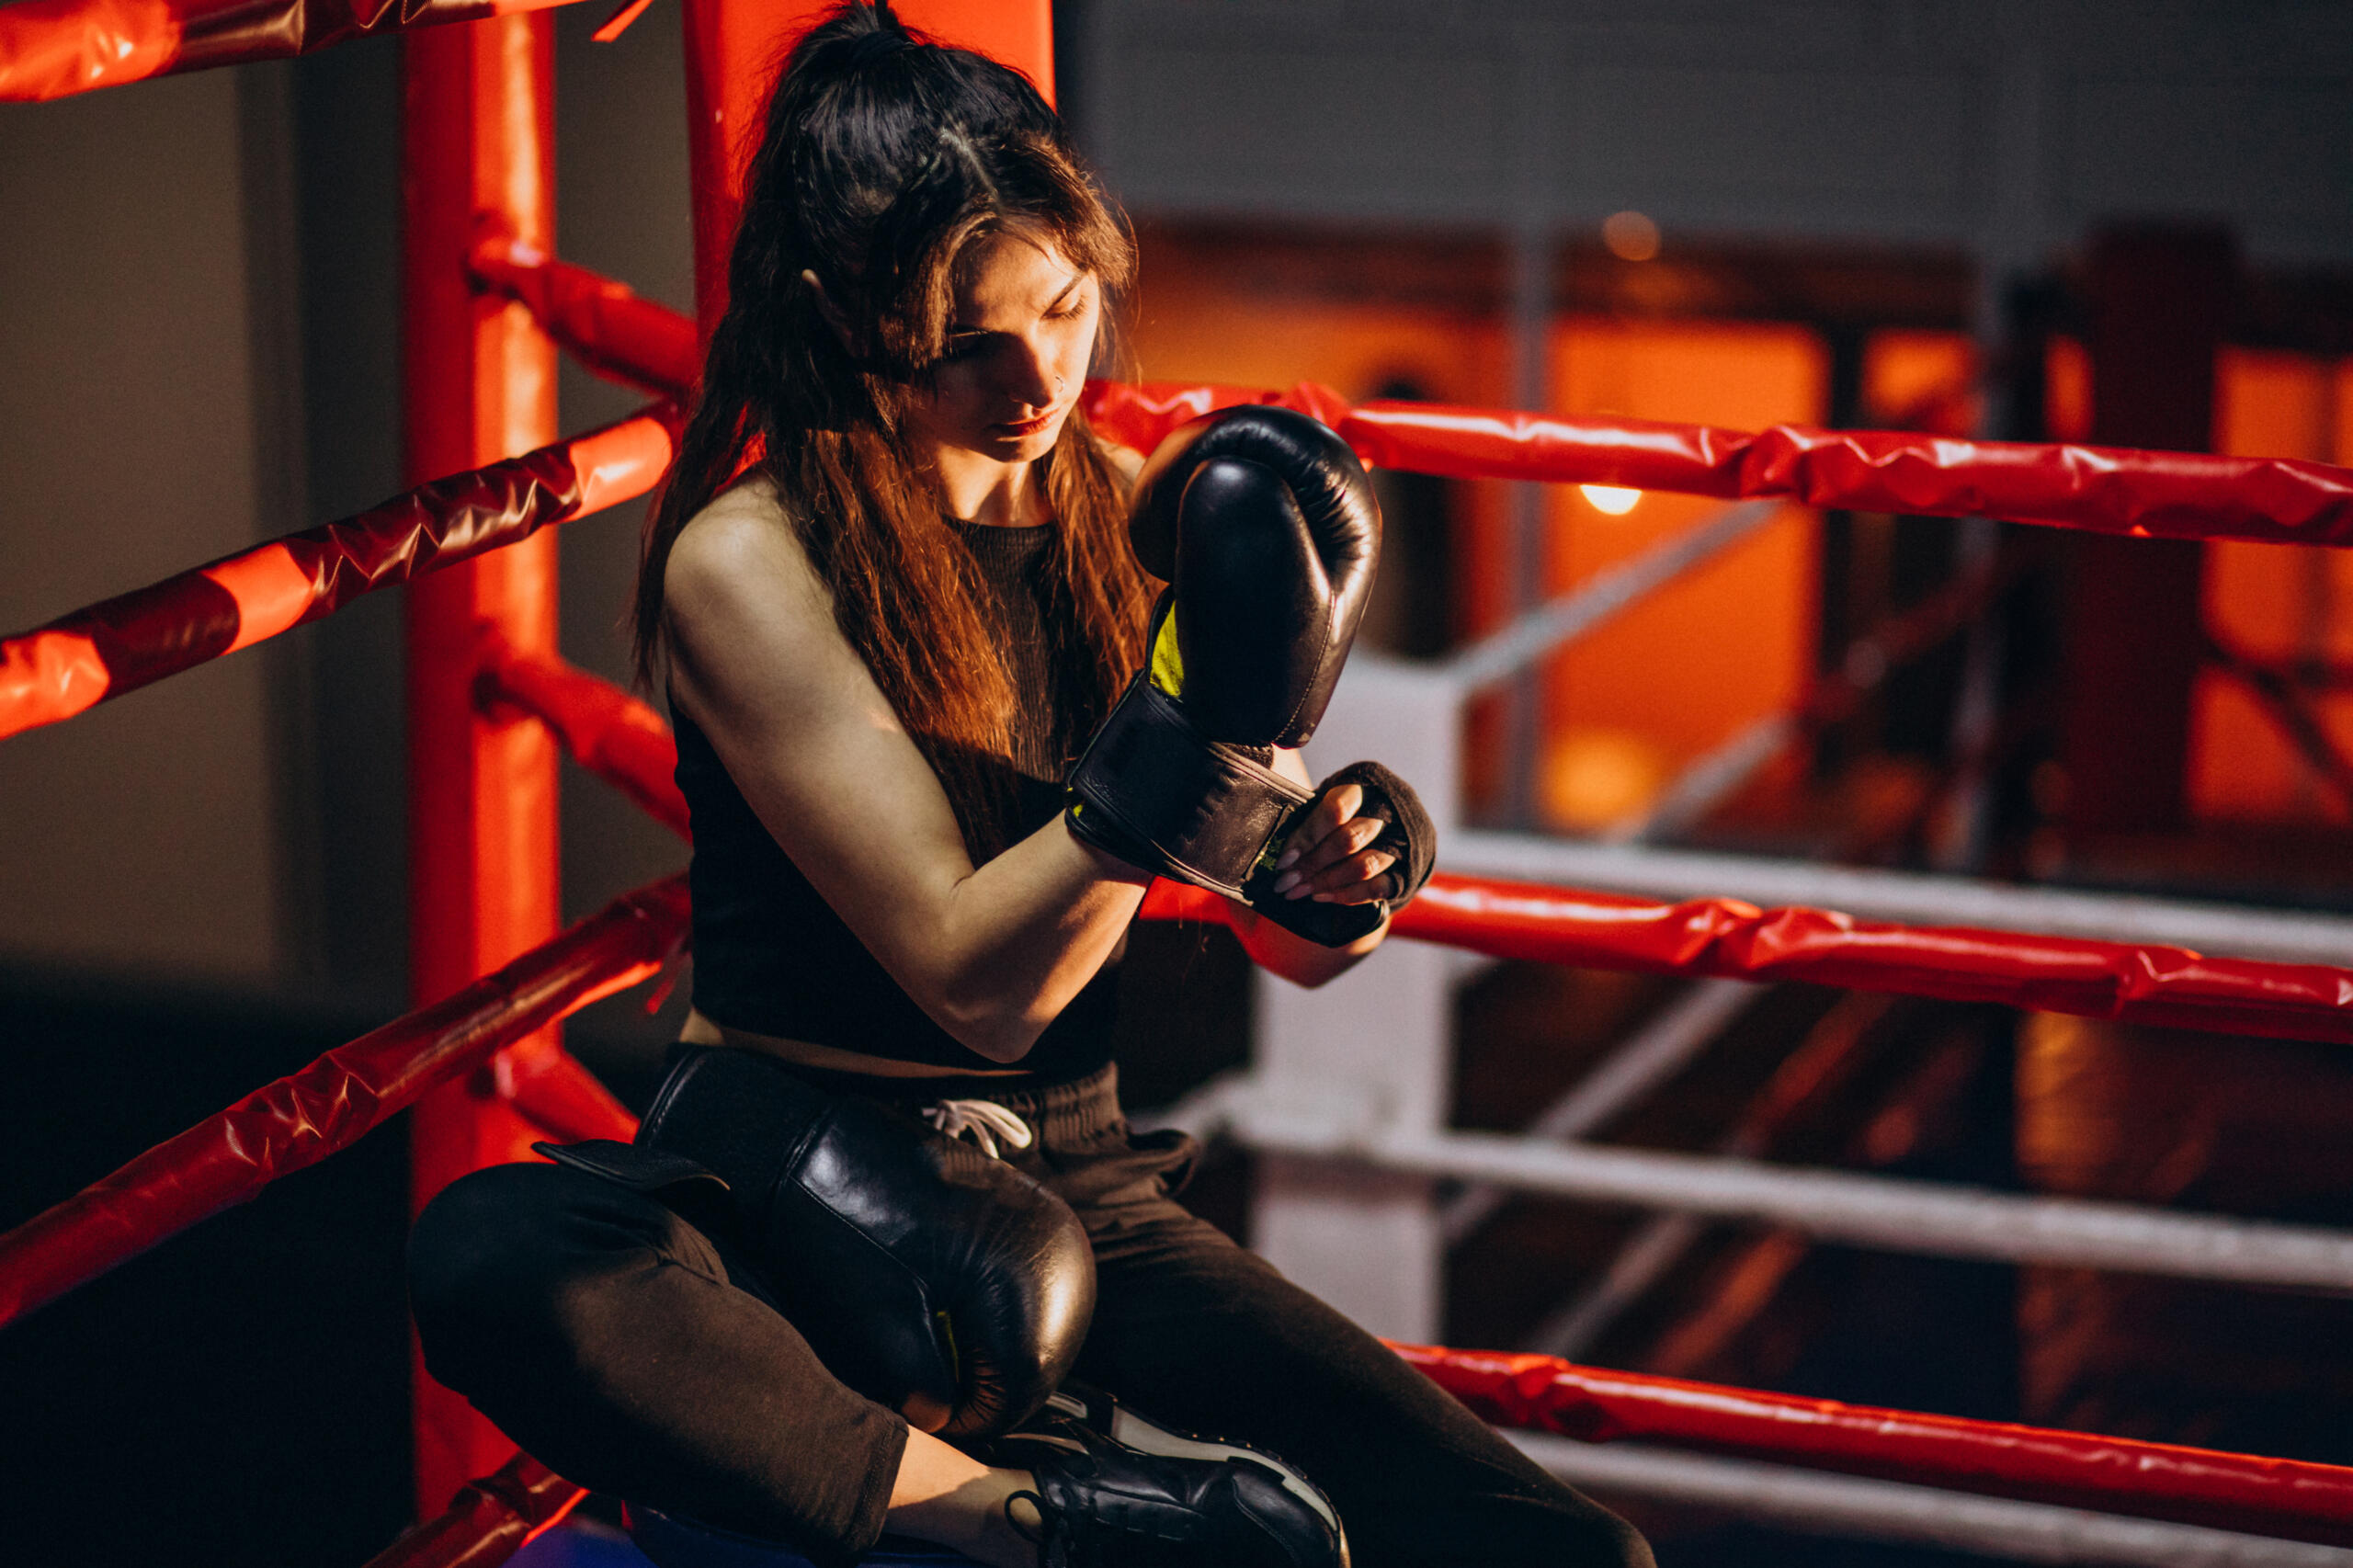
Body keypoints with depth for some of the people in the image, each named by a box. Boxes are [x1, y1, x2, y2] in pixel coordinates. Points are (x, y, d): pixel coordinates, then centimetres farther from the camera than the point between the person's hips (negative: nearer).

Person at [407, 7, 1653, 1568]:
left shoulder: (1130, 520, 5)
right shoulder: (750, 562, -10)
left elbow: (1292, 946, 8)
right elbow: (975, 978, -18)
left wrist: (1337, 879, -16)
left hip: (1076, 1194, 4)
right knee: (495, 1257, -40)